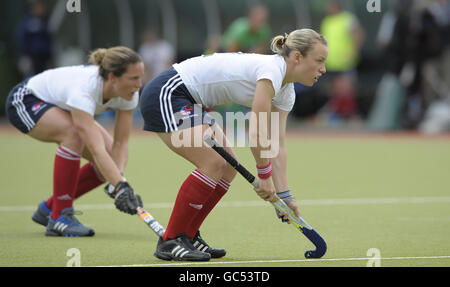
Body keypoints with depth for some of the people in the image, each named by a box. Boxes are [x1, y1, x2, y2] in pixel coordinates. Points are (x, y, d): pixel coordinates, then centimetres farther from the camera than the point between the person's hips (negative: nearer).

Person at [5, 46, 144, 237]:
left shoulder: (128, 94, -22)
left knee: (113, 162, -7)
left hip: (60, 108, 8)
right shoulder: (83, 90, -42)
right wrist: (121, 185, -56)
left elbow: (120, 143, -19)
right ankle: (59, 217, -25)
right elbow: (96, 149, -49)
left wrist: (118, 177, -36)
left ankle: (49, 208, 9)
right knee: (74, 134, -37)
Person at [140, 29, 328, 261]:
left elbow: (278, 145, 7)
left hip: (190, 102, 10)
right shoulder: (271, 69, -23)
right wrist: (265, 176, -15)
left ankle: (188, 236, 13)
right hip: (166, 94, -10)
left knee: (228, 167, 6)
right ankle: (169, 242, -11)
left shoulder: (286, 93, 7)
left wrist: (284, 195, 1)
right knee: (213, 163, -18)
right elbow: (257, 133, -26)